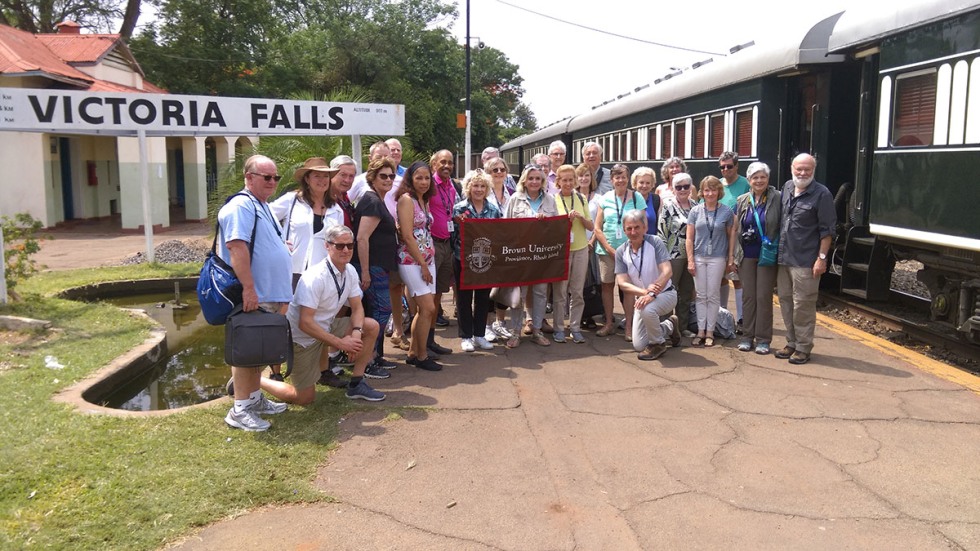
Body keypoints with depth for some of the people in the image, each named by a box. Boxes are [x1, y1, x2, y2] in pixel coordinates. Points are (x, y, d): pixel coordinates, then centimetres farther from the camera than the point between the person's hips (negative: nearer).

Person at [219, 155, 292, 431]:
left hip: (267, 295, 10)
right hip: (251, 296, -10)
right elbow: (236, 247, -24)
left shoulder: (263, 207, 19)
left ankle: (255, 398, 29)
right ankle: (239, 410, 4)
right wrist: (249, 288, -28)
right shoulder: (241, 206, -14)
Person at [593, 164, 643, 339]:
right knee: (607, 285, 6)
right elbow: (597, 228, 3)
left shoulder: (636, 198, 2)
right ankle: (609, 323, 18)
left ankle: (629, 326, 6)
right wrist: (610, 249, -5)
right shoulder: (605, 199, 4)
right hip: (606, 250, 2)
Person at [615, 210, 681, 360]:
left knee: (647, 309, -38)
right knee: (638, 345, 4)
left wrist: (651, 294, -37)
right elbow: (623, 283, -13)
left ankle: (657, 344, -9)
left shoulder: (655, 242, -17)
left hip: (664, 293, -5)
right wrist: (645, 292, -30)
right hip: (642, 296, 5)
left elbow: (667, 271, -25)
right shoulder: (621, 252, -8)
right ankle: (669, 325, 32)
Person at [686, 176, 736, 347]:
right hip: (699, 257, 1)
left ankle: (710, 331, 14)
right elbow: (689, 238, 1)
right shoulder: (696, 211, 1)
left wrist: (731, 259, 1)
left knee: (713, 295, 5)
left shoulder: (727, 212, -1)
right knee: (701, 296, 6)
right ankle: (701, 331, 13)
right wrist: (690, 260, -4)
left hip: (717, 258, -1)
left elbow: (731, 235, 5)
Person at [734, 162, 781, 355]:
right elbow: (735, 229, 11)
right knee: (748, 295, 8)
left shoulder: (777, 199, -4)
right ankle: (747, 336, 17)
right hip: (747, 255, 3)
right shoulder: (742, 201, 6)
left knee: (764, 296, 1)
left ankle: (763, 339, 10)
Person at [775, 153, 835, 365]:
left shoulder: (821, 194, -8)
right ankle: (792, 342, 26)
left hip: (805, 262, -7)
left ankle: (803, 348, 8)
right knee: (785, 301, 13)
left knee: (803, 305, -2)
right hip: (784, 258, 7)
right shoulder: (787, 188, 11)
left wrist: (822, 257, -14)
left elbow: (827, 230, -9)